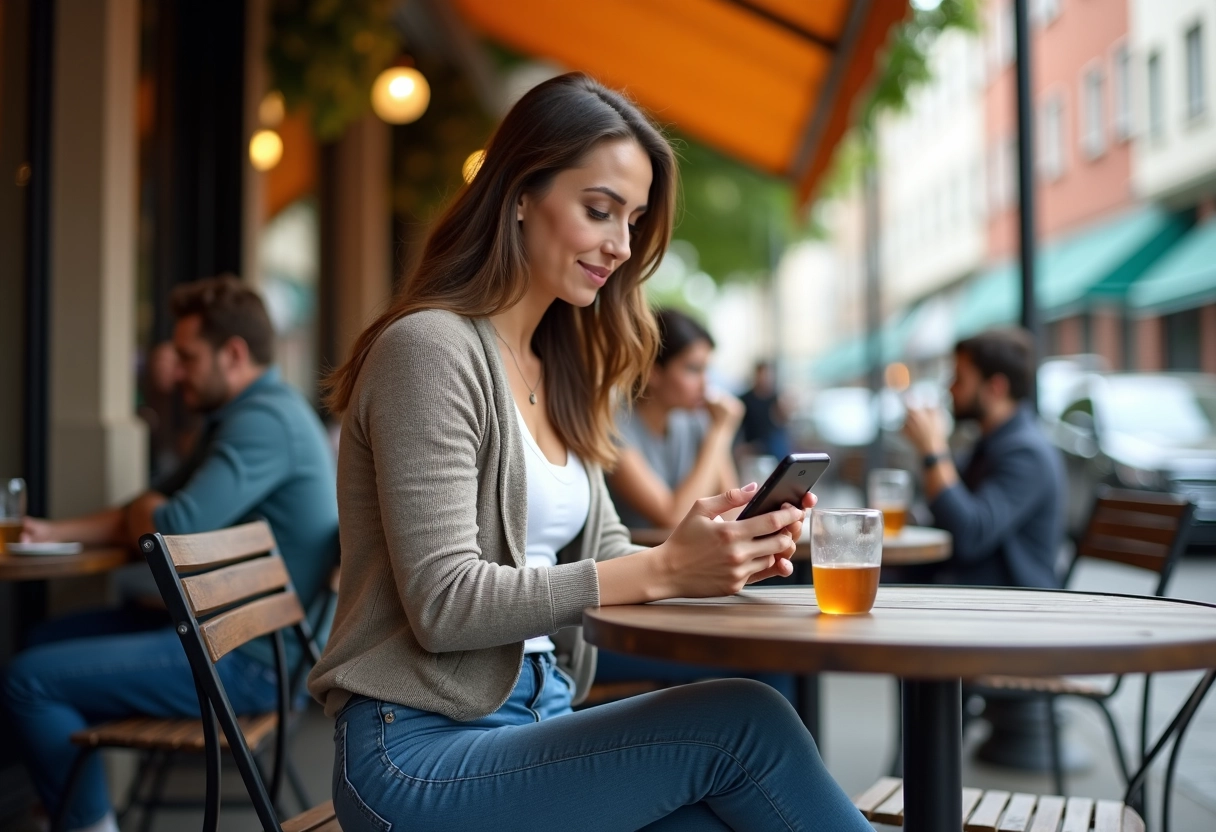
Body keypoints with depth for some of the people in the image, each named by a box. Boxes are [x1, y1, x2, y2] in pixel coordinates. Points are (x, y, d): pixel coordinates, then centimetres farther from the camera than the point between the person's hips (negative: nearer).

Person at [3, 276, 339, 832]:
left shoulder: (263, 420, -20)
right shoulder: (248, 414, 16)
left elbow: (173, 530, -27)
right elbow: (152, 509, 22)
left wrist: (141, 515, -3)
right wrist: (57, 532, 10)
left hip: (248, 661, -11)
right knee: (48, 641, 20)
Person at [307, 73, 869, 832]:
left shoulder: (558, 368, 14)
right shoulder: (430, 348, -12)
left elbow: (599, 554, 12)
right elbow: (445, 605, -18)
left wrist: (723, 552, -8)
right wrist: (661, 570, -23)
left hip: (536, 723, 7)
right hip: (421, 753, -7)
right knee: (741, 721, -22)